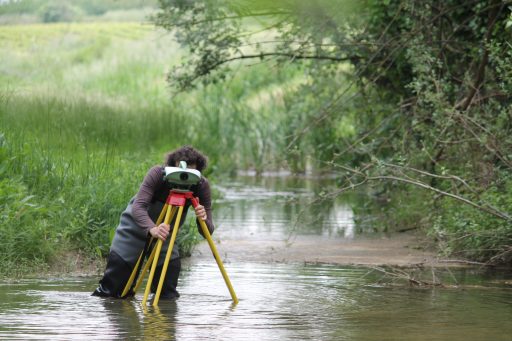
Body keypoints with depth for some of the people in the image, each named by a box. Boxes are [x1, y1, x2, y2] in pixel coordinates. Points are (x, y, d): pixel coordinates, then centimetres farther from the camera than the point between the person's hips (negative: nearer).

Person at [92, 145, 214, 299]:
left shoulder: (201, 185, -23)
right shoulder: (157, 174, -30)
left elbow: (208, 231, -23)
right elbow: (138, 207, -40)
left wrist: (204, 220, -47)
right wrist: (152, 229, -59)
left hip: (165, 231, 2)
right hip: (136, 222, -2)